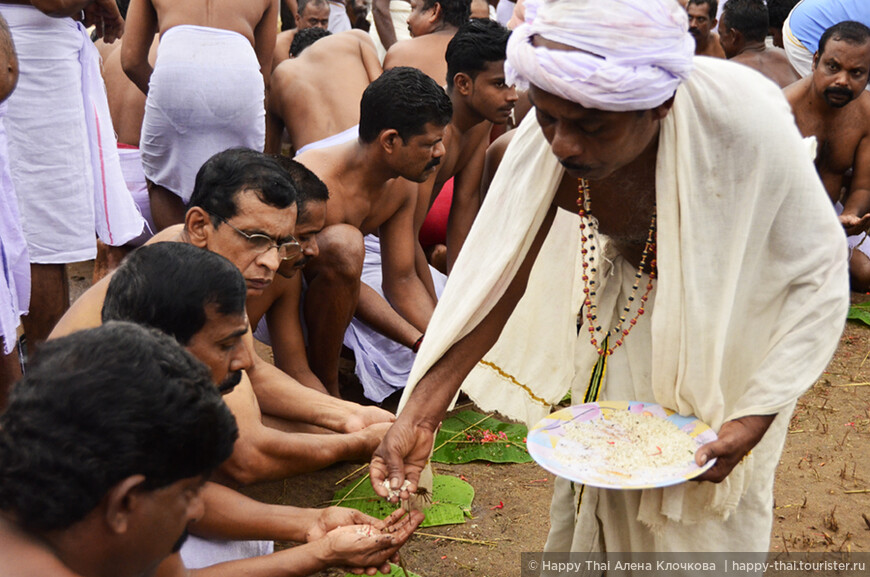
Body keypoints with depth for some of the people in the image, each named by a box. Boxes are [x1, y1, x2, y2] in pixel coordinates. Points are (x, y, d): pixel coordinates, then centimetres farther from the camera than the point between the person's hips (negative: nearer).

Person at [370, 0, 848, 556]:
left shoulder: (744, 120, -36)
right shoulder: (545, 149, -26)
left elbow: (818, 273, -24)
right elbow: (498, 278, -18)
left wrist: (754, 418, -29)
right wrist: (419, 416, -24)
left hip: (728, 320, -2)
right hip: (626, 312, 3)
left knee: (705, 516, 10)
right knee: (596, 498, 15)